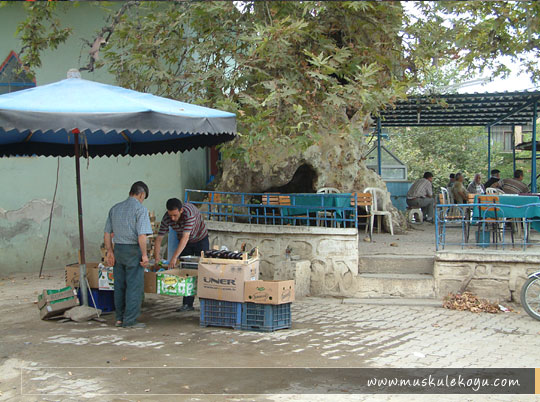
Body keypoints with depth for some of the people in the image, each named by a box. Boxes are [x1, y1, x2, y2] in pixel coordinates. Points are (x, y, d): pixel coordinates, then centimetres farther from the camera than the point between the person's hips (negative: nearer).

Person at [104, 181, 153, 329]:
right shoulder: (140, 209, -10)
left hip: (118, 249, 7)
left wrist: (110, 251, 16)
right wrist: (144, 254, -12)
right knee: (134, 286, 1)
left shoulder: (115, 208, 10)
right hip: (133, 250, -6)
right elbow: (142, 235, -18)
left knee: (119, 286, 14)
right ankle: (130, 320, 4)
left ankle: (119, 318, 22)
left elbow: (107, 233, 11)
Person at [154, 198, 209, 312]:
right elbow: (159, 238, -17)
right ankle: (187, 304, 3)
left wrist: (175, 257, -45)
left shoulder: (189, 212, -38)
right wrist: (157, 258, -27)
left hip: (200, 239, -4)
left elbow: (185, 237, -41)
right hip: (184, 242, 4)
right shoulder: (166, 218, -23)